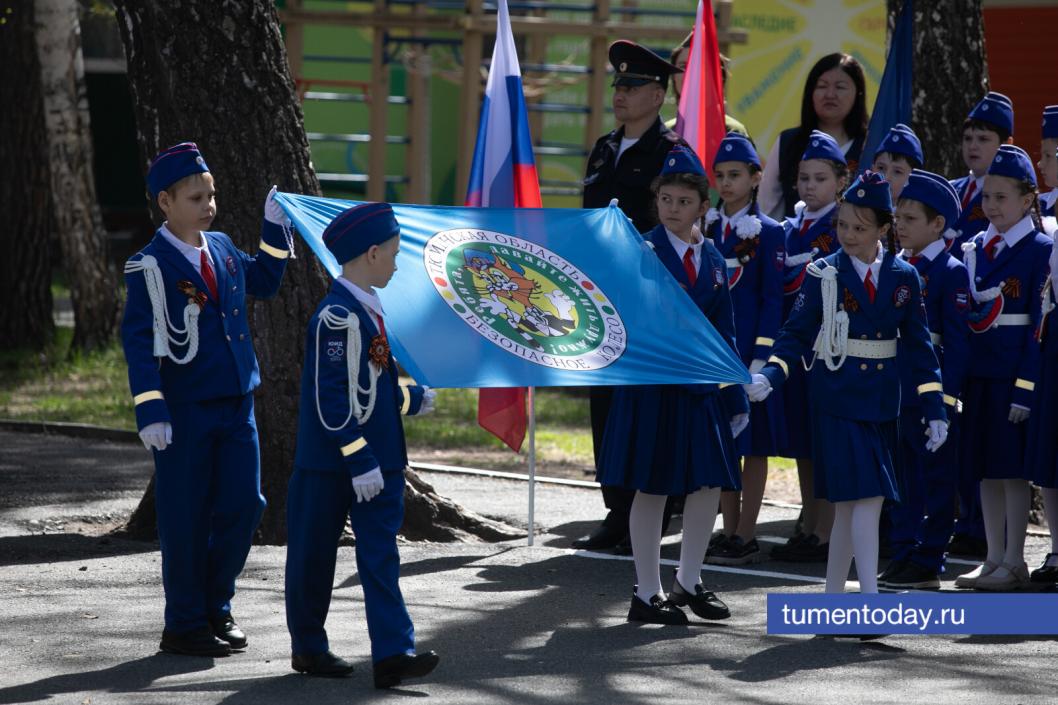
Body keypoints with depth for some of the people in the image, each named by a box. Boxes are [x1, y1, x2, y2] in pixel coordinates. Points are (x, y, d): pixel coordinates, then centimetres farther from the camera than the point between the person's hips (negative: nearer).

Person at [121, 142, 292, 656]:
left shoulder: (222, 249, 9)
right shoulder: (150, 265, -11)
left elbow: (263, 282, 28)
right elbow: (138, 339, -14)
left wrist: (275, 229, 16)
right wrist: (150, 411, -20)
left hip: (237, 406, 6)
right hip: (185, 411, -6)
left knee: (243, 507, 6)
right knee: (186, 518, 1)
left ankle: (216, 607, 23)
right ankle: (184, 624, 12)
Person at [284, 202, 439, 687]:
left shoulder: (368, 309, 10)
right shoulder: (336, 316, -18)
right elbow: (330, 398, -21)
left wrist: (413, 399, 25)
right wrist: (359, 461, -22)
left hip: (376, 460, 8)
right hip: (331, 464, -8)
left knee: (381, 555, 0)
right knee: (314, 556, 7)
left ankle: (392, 652, -5)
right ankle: (308, 648, 20)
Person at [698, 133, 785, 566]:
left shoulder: (768, 233, -4)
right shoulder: (707, 229, 10)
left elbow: (773, 299, -7)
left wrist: (762, 356, -14)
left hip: (749, 350, -5)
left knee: (753, 445, 0)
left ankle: (746, 539, 4)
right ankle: (729, 534, 15)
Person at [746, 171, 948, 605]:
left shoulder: (903, 277, 4)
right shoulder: (823, 274, -3)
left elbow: (918, 345, 7)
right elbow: (798, 334, -3)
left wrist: (934, 410, 5)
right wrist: (769, 377, -20)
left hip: (882, 403, 4)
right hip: (838, 402, -3)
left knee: (850, 505, 9)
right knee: (866, 498, -13)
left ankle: (832, 598, 19)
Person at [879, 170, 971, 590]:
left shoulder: (951, 273, -8)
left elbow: (958, 340, -12)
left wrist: (946, 396, -16)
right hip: (894, 392, 7)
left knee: (936, 479, 1)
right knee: (903, 478, 12)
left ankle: (928, 565, 5)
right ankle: (903, 558, 19)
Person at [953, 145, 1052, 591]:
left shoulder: (1039, 250, -7)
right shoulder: (975, 249, 11)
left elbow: (1041, 327, -11)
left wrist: (1025, 388, -16)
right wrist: (959, 378, 9)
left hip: (1015, 374, -6)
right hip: (979, 373, 6)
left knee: (1013, 468, -2)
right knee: (986, 469, 10)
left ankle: (1014, 563, 4)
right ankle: (993, 559, 17)